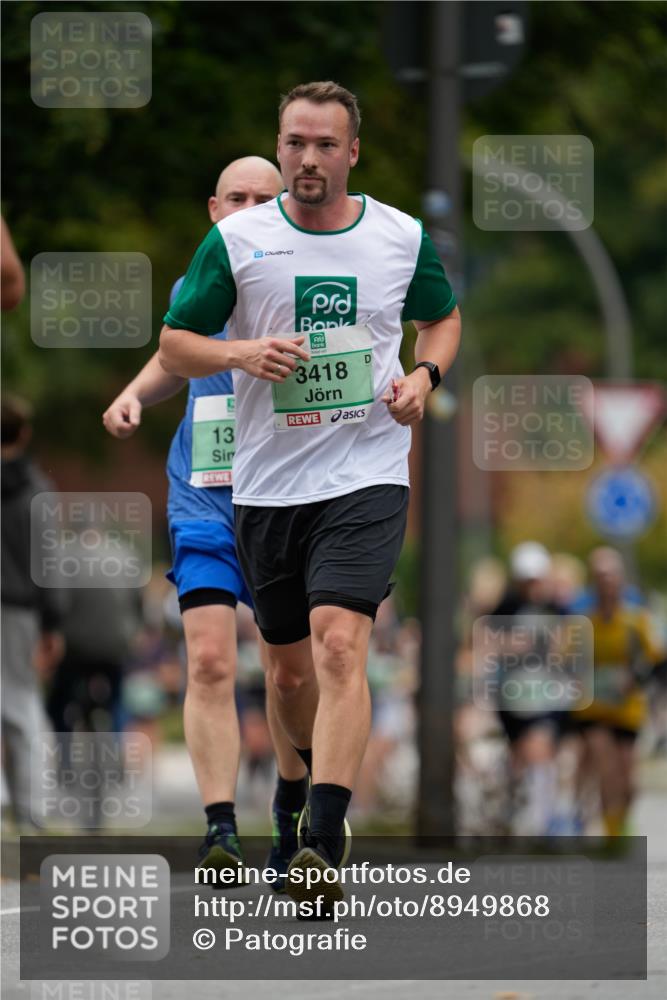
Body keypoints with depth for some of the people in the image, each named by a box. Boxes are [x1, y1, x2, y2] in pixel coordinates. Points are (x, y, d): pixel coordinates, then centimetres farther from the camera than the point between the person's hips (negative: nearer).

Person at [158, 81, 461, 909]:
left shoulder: (402, 237, 2)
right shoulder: (235, 240, -1)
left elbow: (443, 317, 21)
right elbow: (173, 343, 5)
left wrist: (424, 375, 0)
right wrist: (241, 354, -15)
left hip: (367, 476, -2)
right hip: (267, 485, 2)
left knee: (339, 645, -21)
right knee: (289, 670, 11)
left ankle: (322, 847, -28)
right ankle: (322, 782, 42)